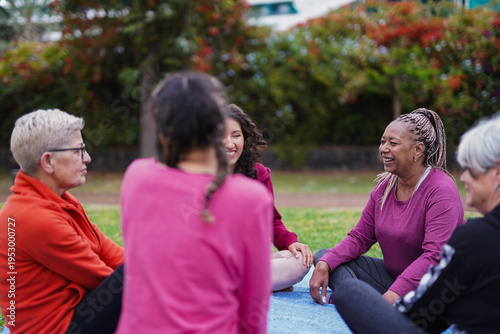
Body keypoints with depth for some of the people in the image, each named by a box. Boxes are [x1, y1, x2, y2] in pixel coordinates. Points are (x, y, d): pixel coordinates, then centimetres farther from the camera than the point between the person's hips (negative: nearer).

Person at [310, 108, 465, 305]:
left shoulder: (441, 191, -18)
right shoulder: (385, 186, 5)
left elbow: (434, 256, -29)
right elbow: (359, 238, 7)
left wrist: (393, 295, -39)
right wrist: (324, 265, -10)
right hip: (391, 276, 8)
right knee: (323, 257, -5)